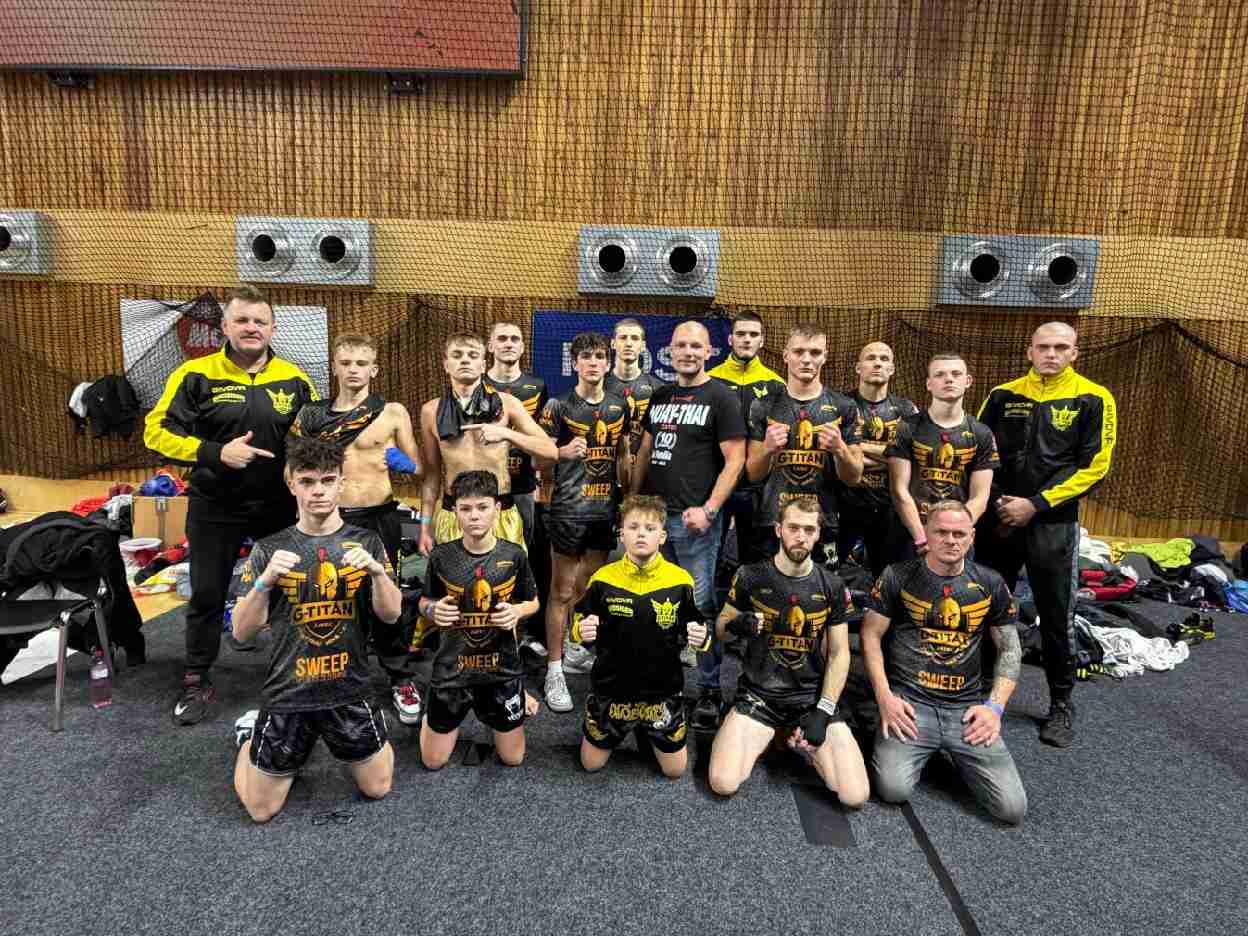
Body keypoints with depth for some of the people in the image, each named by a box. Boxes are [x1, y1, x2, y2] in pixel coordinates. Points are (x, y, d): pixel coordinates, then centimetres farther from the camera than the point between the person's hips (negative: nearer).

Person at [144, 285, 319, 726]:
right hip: (215, 509, -1)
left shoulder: (295, 380, -1)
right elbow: (157, 431, -10)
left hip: (280, 507, 2)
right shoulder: (195, 375, -8)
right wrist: (215, 453, -23)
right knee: (207, 595, 10)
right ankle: (197, 682, 29)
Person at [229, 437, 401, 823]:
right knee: (261, 810, 10)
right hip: (287, 694, -1)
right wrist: (265, 581, -24)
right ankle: (252, 733, 36)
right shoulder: (269, 550, -4)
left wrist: (377, 571, -26)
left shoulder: (366, 543, -2)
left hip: (349, 689, 1)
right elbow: (241, 631, -7)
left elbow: (391, 615, -8)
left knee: (377, 788, 14)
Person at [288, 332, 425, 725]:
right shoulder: (313, 414, 6)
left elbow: (417, 467, 3)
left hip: (378, 518, -2)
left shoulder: (392, 412, -1)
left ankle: (402, 679, 21)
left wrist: (401, 463, -18)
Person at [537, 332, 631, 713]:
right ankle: (554, 670, 9)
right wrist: (564, 452, -26)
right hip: (568, 509, -5)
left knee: (590, 588, 15)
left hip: (606, 509, 5)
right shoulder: (559, 406, -6)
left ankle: (574, 651, 32)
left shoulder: (619, 406, 8)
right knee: (562, 591, 1)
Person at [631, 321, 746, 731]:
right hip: (654, 513, 6)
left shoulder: (720, 398, -3)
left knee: (700, 605, -1)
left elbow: (735, 460, -8)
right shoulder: (660, 397, 14)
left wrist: (708, 510, -17)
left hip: (694, 518, -6)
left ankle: (709, 690, 12)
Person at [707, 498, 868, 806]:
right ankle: (765, 737, 12)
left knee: (855, 795, -14)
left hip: (812, 697, 1)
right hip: (758, 694, -1)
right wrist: (735, 625, -18)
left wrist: (824, 711, -9)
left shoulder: (832, 586, 0)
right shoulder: (750, 576, -4)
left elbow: (839, 653, 2)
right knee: (723, 784, -20)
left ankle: (800, 742, 15)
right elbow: (720, 629, 7)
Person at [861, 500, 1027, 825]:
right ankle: (901, 747, 11)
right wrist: (885, 697, -9)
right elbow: (871, 636, 2)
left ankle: (955, 753, 18)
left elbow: (1010, 649, 13)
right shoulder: (897, 577, -1)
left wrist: (995, 706, -1)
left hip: (967, 707, 3)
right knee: (894, 788, -23)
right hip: (909, 701, -2)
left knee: (1013, 808, -10)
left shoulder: (991, 584, 7)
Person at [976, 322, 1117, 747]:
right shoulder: (1003, 396, 4)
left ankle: (1061, 705, 22)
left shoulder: (1092, 400, -4)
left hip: (1053, 525, -3)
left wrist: (1036, 505, -12)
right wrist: (995, 506, -4)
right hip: (996, 520, 3)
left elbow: (1095, 467, -7)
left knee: (1055, 619, 5)